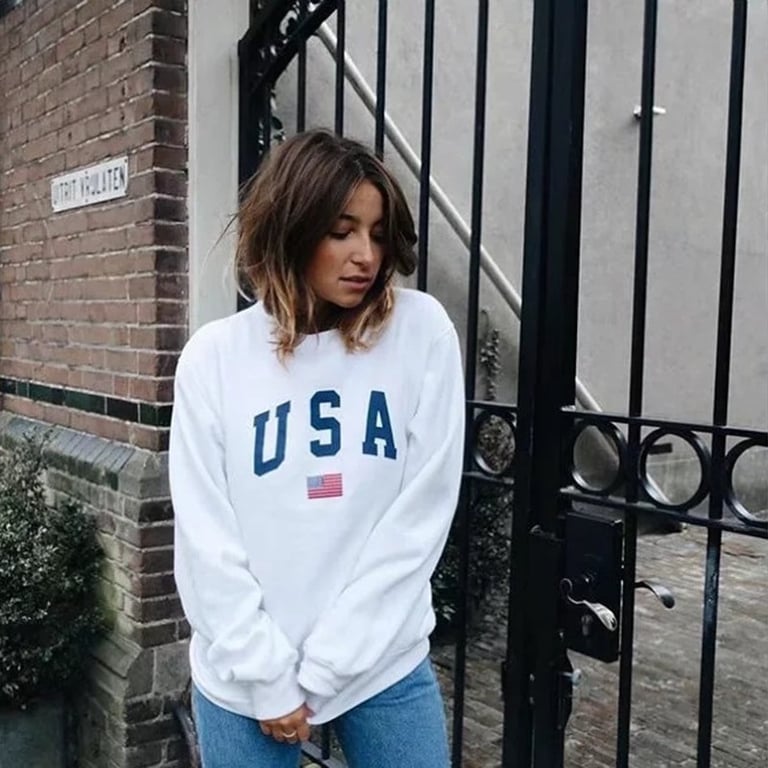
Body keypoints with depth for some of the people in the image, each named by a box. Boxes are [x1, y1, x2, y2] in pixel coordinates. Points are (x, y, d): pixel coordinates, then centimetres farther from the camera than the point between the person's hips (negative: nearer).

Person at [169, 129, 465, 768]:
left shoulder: (422, 332, -7)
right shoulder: (215, 356, -5)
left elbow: (422, 517, -9)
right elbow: (205, 539, -5)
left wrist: (322, 670, -9)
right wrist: (267, 675, -9)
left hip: (385, 666, 0)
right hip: (243, 676, 0)